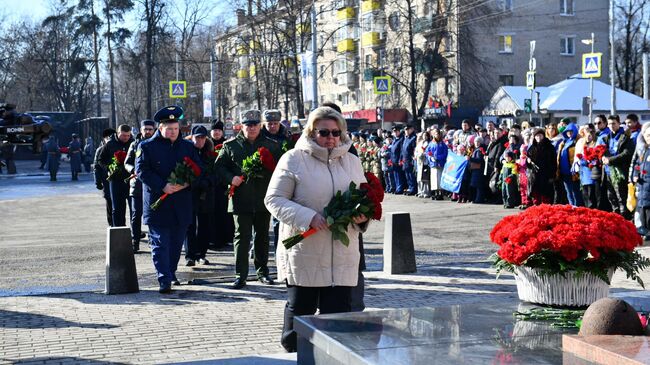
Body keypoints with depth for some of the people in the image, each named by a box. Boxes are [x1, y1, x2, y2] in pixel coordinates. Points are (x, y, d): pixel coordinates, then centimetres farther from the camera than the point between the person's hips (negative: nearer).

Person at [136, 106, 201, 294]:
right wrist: (163, 186, -18)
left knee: (177, 242, 11)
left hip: (182, 205, 4)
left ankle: (171, 273, 27)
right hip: (157, 204, -4)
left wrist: (186, 183, -9)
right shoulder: (146, 147, -1)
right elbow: (141, 171, -8)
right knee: (160, 243, -6)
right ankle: (164, 280, -8)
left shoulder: (188, 147, 10)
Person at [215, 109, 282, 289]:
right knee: (242, 237, -3)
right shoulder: (231, 145, 4)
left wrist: (264, 173, -13)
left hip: (263, 199, 2)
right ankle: (240, 275, 1)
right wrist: (231, 178, -11)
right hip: (241, 199, -2)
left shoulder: (272, 145, 6)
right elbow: (219, 166, 6)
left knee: (262, 237, 13)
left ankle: (262, 271, 25)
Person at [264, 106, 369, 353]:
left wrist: (362, 215, -4)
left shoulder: (352, 161, 13)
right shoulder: (294, 159, -2)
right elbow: (274, 199, -5)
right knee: (300, 309, 5)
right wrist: (308, 217, -18)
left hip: (343, 256, 4)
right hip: (304, 254, -3)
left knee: (338, 312, 2)